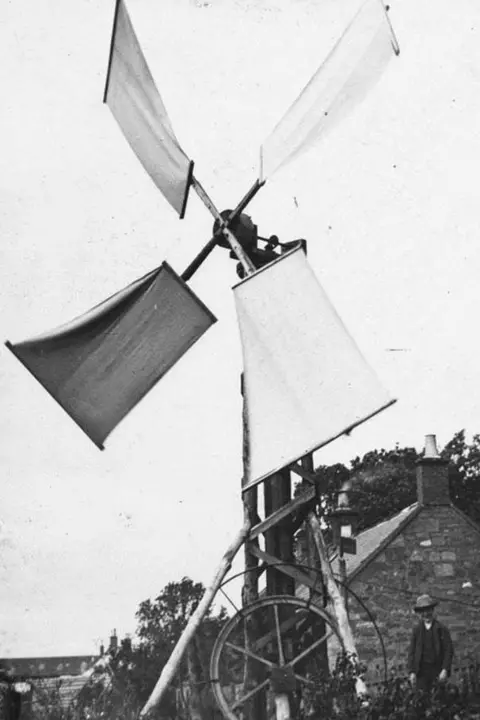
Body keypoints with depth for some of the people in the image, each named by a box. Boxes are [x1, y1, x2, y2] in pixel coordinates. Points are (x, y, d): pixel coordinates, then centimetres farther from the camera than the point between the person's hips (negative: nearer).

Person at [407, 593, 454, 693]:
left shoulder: (441, 629, 1)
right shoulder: (417, 629, 7)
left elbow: (449, 650, -1)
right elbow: (411, 652, 7)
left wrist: (445, 670, -10)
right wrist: (412, 672, -2)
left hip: (438, 670, -1)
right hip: (422, 670, 1)